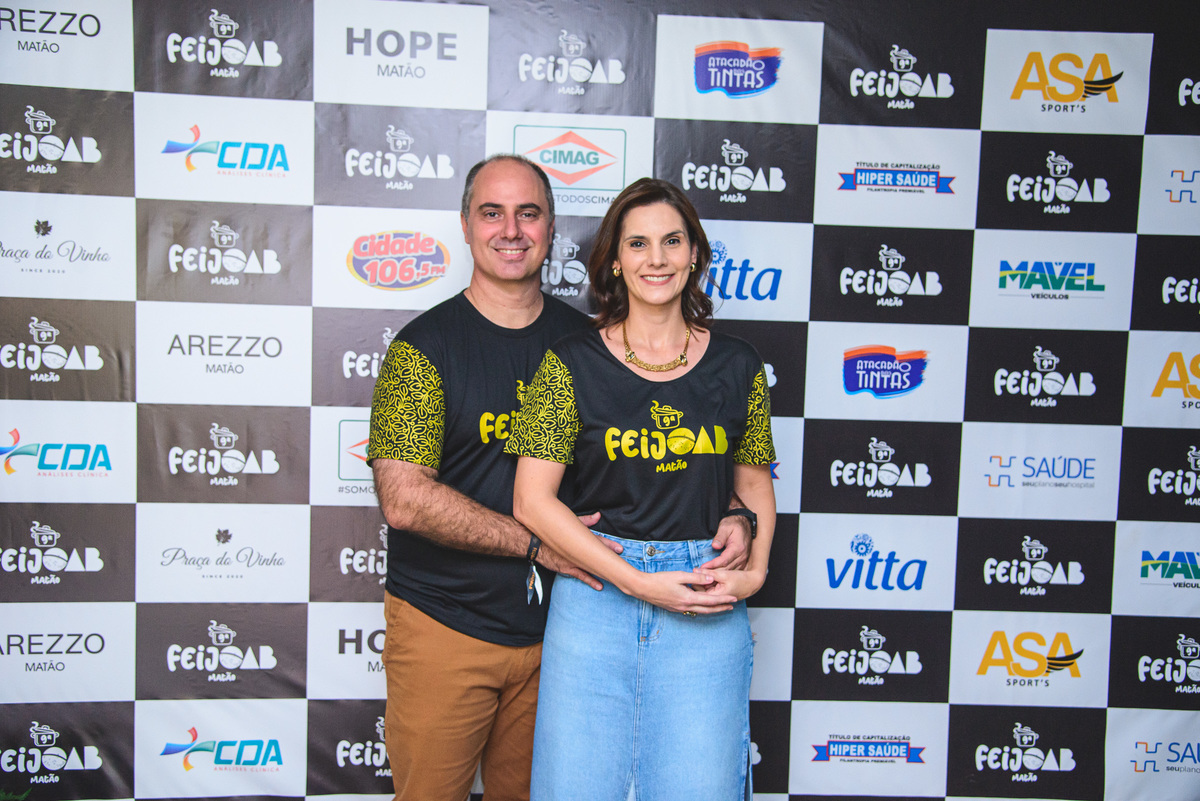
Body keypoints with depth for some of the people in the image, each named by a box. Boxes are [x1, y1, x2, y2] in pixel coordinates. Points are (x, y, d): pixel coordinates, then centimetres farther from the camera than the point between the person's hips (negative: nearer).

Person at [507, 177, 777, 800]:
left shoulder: (736, 366, 5)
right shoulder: (573, 362, -2)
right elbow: (532, 500, -6)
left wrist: (755, 571, -3)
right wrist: (638, 582, -12)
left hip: (709, 608, 2)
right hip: (596, 592, -1)